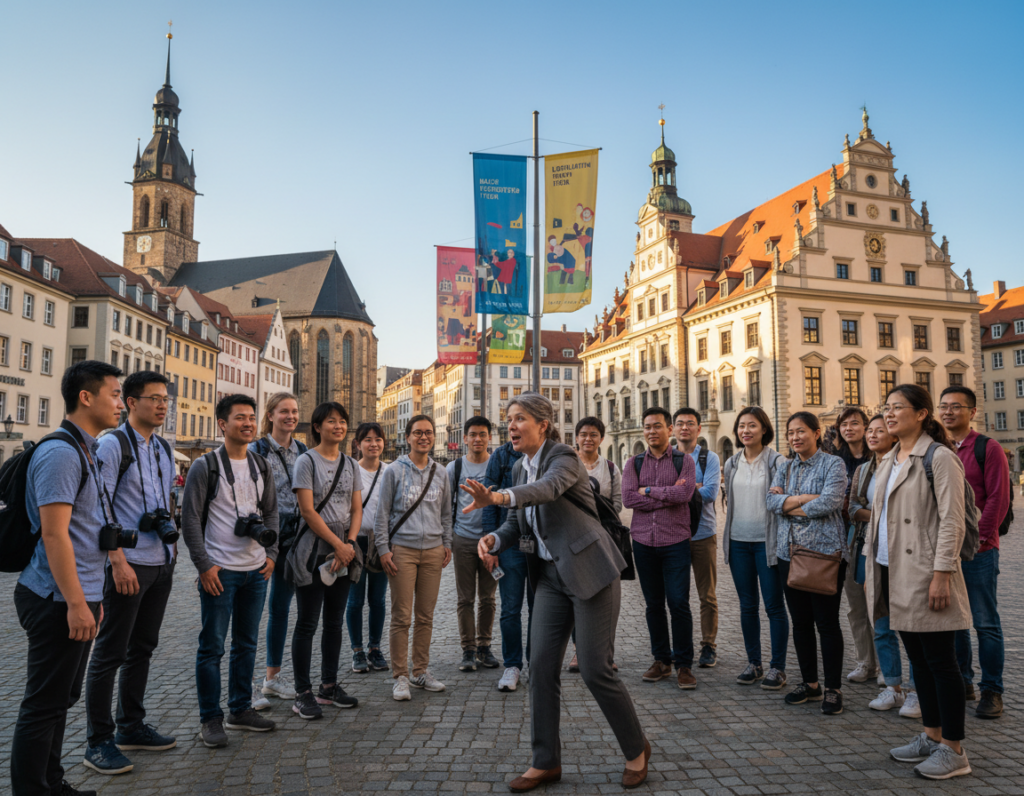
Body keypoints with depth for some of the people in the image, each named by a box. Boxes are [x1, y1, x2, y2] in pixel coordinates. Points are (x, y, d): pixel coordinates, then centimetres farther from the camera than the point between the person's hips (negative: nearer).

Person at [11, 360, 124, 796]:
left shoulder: (86, 451, 15)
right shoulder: (61, 452, -17)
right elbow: (54, 533, -22)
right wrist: (76, 602, -22)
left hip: (77, 597, 10)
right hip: (59, 600, -10)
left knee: (62, 698, 19)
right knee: (45, 704, 1)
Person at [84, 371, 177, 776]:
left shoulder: (164, 449, 13)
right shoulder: (112, 445, -9)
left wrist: (171, 542, 14)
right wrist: (119, 561, -17)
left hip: (162, 563, 7)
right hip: (128, 564, -7)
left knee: (142, 648, 16)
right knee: (109, 653, 2)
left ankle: (131, 727, 28)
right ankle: (99, 742, 14)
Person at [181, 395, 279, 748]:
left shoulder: (261, 466, 10)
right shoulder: (205, 466, -6)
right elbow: (190, 519, -8)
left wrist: (271, 553, 5)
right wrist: (204, 566, -12)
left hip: (256, 570, 5)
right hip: (219, 570, -5)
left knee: (247, 644, 14)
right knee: (212, 647, 3)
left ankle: (241, 710, 27)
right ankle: (211, 719, 16)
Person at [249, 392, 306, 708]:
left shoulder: (303, 451, 9)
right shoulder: (256, 450, -6)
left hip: (293, 538, 5)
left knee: (281, 607, 14)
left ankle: (273, 676, 26)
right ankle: (249, 682, 9)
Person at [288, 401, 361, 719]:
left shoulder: (350, 463, 11)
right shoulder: (307, 460, -6)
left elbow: (357, 509, 9)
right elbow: (308, 510, -12)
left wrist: (349, 543, -7)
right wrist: (337, 544, -13)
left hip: (343, 553, 6)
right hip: (313, 550, -5)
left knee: (335, 622, 12)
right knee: (307, 623, 0)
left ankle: (329, 686, 24)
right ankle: (303, 693, 10)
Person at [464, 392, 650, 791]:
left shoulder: (564, 457, -15)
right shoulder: (519, 468, 9)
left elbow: (549, 487, -37)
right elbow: (517, 523, 11)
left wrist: (499, 497, -54)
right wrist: (495, 538, -12)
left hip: (589, 571, -7)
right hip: (551, 576, 7)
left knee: (595, 669, -2)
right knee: (541, 666, 4)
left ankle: (636, 749, 23)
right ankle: (546, 762, 20)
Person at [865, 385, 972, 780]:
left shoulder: (939, 458, -11)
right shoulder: (889, 460, 14)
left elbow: (952, 522, -15)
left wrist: (941, 573, -19)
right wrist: (873, 570, 15)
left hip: (924, 576, -8)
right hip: (894, 574, 8)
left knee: (940, 662, 1)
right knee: (918, 659, 16)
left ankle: (953, 750, 13)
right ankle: (932, 736, 29)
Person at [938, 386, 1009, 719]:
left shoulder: (988, 448, -4)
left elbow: (998, 499, -8)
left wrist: (978, 538, -14)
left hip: (978, 550, -4)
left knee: (985, 623, 2)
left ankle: (991, 691, 14)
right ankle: (962, 681, 25)